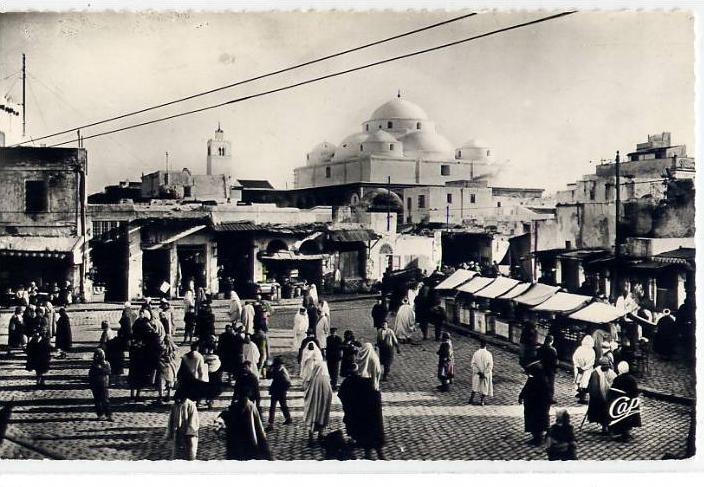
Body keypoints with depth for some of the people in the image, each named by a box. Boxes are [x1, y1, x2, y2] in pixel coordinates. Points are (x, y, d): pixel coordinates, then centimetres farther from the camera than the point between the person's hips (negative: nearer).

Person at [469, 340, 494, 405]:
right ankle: (481, 401, 9)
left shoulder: (476, 353, -8)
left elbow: (473, 364, -9)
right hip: (486, 375, -1)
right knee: (484, 387, 10)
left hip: (477, 374, 1)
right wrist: (485, 373, -9)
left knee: (475, 387, 15)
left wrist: (478, 372, -7)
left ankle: (471, 399, 14)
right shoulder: (488, 354, -10)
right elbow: (490, 365, -12)